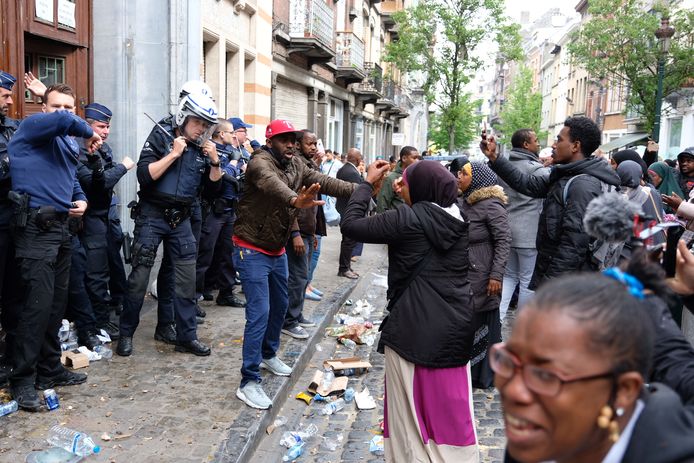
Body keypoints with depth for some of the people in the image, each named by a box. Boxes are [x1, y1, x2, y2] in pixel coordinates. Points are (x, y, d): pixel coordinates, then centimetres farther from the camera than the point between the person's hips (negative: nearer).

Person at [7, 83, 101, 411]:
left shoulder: (70, 144, 18)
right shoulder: (32, 127, -5)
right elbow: (62, 122, -26)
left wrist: (82, 200, 7)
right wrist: (90, 133, -8)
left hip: (61, 226, 8)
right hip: (36, 227, -8)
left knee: (57, 302, 13)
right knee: (39, 303, -10)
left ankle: (49, 369, 25)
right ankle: (23, 379, 2)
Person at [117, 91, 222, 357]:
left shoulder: (201, 148, 7)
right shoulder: (160, 137, -6)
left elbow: (214, 185, 8)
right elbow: (144, 176, -18)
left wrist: (215, 161, -7)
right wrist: (173, 153, -19)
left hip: (181, 219, 4)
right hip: (152, 216, -4)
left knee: (187, 278, 4)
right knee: (139, 277, 1)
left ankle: (187, 337, 14)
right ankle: (126, 333, 17)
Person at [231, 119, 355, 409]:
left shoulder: (296, 165, 3)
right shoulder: (260, 162, -21)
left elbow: (323, 181, -11)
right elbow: (272, 184, -44)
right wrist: (295, 200, -65)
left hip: (277, 251, 8)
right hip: (252, 251, -8)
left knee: (279, 306, 20)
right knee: (259, 313, -10)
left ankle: (268, 355, 42)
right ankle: (248, 382, -2)